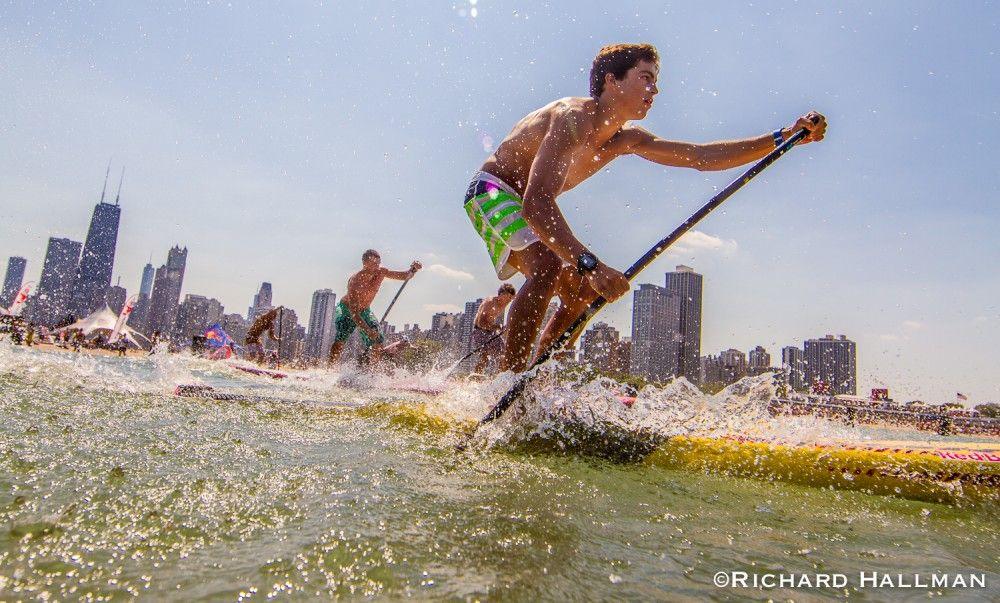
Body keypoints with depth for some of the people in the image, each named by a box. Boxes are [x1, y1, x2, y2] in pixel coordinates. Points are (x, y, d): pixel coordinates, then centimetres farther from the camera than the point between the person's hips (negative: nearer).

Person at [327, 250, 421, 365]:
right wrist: (368, 330, -48)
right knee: (340, 340, -26)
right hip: (346, 310, -5)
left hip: (365, 311, 5)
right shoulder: (355, 281, -34)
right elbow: (353, 312, -37)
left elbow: (405, 276, -8)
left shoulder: (381, 272, -17)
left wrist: (413, 270, -32)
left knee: (377, 340, -10)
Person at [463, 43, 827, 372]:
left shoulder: (626, 140, 0)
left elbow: (702, 157, 2)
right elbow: (536, 203, -42)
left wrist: (787, 136, -3)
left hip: (529, 206, 10)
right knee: (549, 266, -34)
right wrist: (591, 266, -53)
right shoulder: (573, 118, -28)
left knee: (581, 292, 6)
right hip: (491, 191, -9)